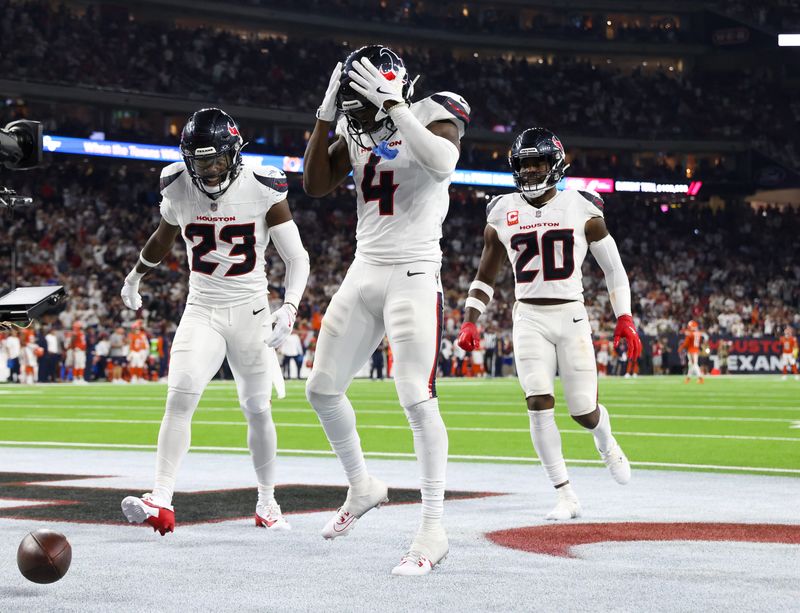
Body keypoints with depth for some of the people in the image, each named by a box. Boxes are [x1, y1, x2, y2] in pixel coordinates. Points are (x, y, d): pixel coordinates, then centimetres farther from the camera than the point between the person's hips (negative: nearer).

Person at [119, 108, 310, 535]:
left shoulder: (263, 191, -12)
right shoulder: (178, 190, -4)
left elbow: (297, 258, -7)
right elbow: (164, 236, 19)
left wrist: (289, 308, -22)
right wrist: (136, 274, 34)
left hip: (250, 312, -1)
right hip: (201, 311, 1)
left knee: (257, 410, 9)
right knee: (180, 397, -17)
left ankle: (267, 502, 28)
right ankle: (161, 503, -22)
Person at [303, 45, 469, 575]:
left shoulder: (434, 114, -10)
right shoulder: (357, 131, 9)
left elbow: (442, 162, -31)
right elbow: (315, 185, 6)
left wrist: (393, 104, -30)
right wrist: (326, 116, -3)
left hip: (413, 276, -7)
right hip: (364, 272, 7)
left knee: (417, 399, -15)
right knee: (323, 389, 10)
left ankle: (433, 531, -8)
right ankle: (362, 488, 31)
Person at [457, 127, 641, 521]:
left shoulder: (581, 208, -1)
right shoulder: (502, 213, 5)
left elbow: (612, 266, 6)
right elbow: (485, 277, 13)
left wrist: (624, 318, -1)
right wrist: (470, 322, 2)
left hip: (571, 316, -1)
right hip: (529, 319, 1)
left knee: (583, 411, -1)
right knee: (539, 406, -12)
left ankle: (605, 443, 37)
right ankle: (566, 496, -4)